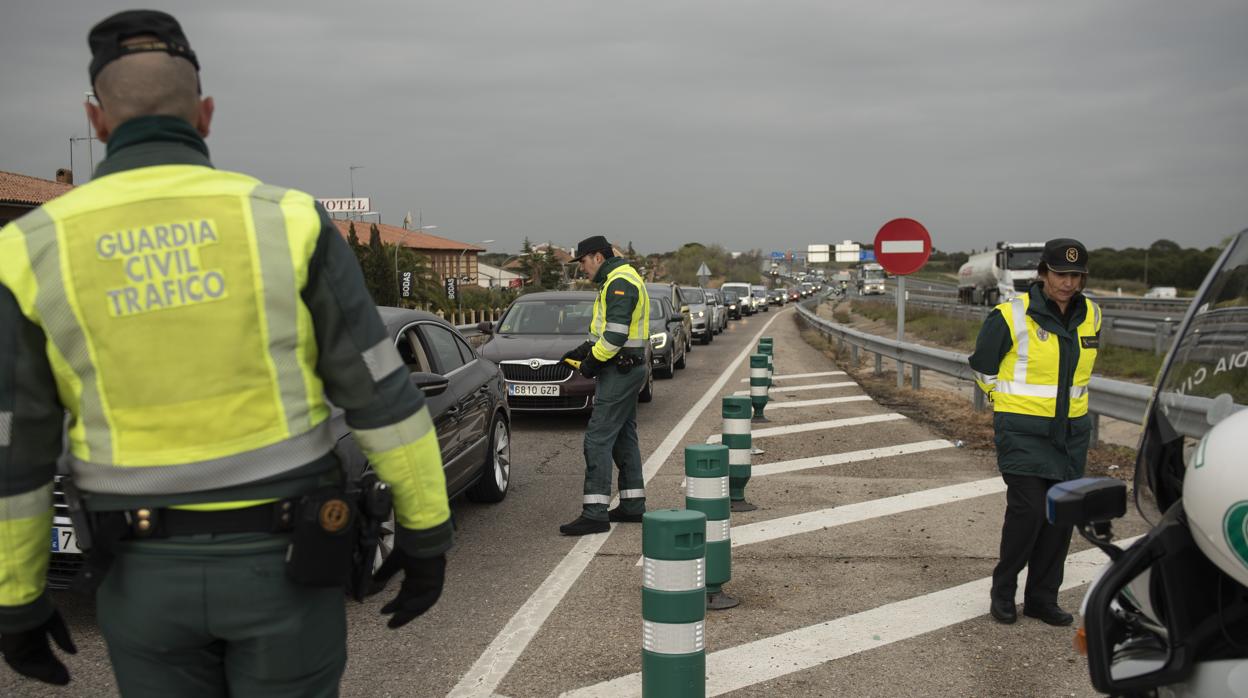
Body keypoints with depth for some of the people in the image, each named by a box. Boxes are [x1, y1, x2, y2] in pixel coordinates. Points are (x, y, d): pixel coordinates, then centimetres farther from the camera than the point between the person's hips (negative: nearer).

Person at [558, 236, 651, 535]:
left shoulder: (619, 283, -16)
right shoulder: (620, 280, 19)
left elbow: (616, 333, -25)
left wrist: (593, 361, -15)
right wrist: (582, 351, 14)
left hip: (619, 371, -11)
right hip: (627, 369, 11)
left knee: (598, 438, -11)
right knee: (624, 437, 15)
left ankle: (595, 512, -12)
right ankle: (633, 505, 22)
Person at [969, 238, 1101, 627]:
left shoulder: (1090, 317, 6)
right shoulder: (1012, 316, -12)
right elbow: (982, 366, 1)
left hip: (1070, 431, 6)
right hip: (1022, 431, -5)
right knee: (1028, 508, -13)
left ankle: (1042, 598, 19)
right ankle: (1003, 591, 7)